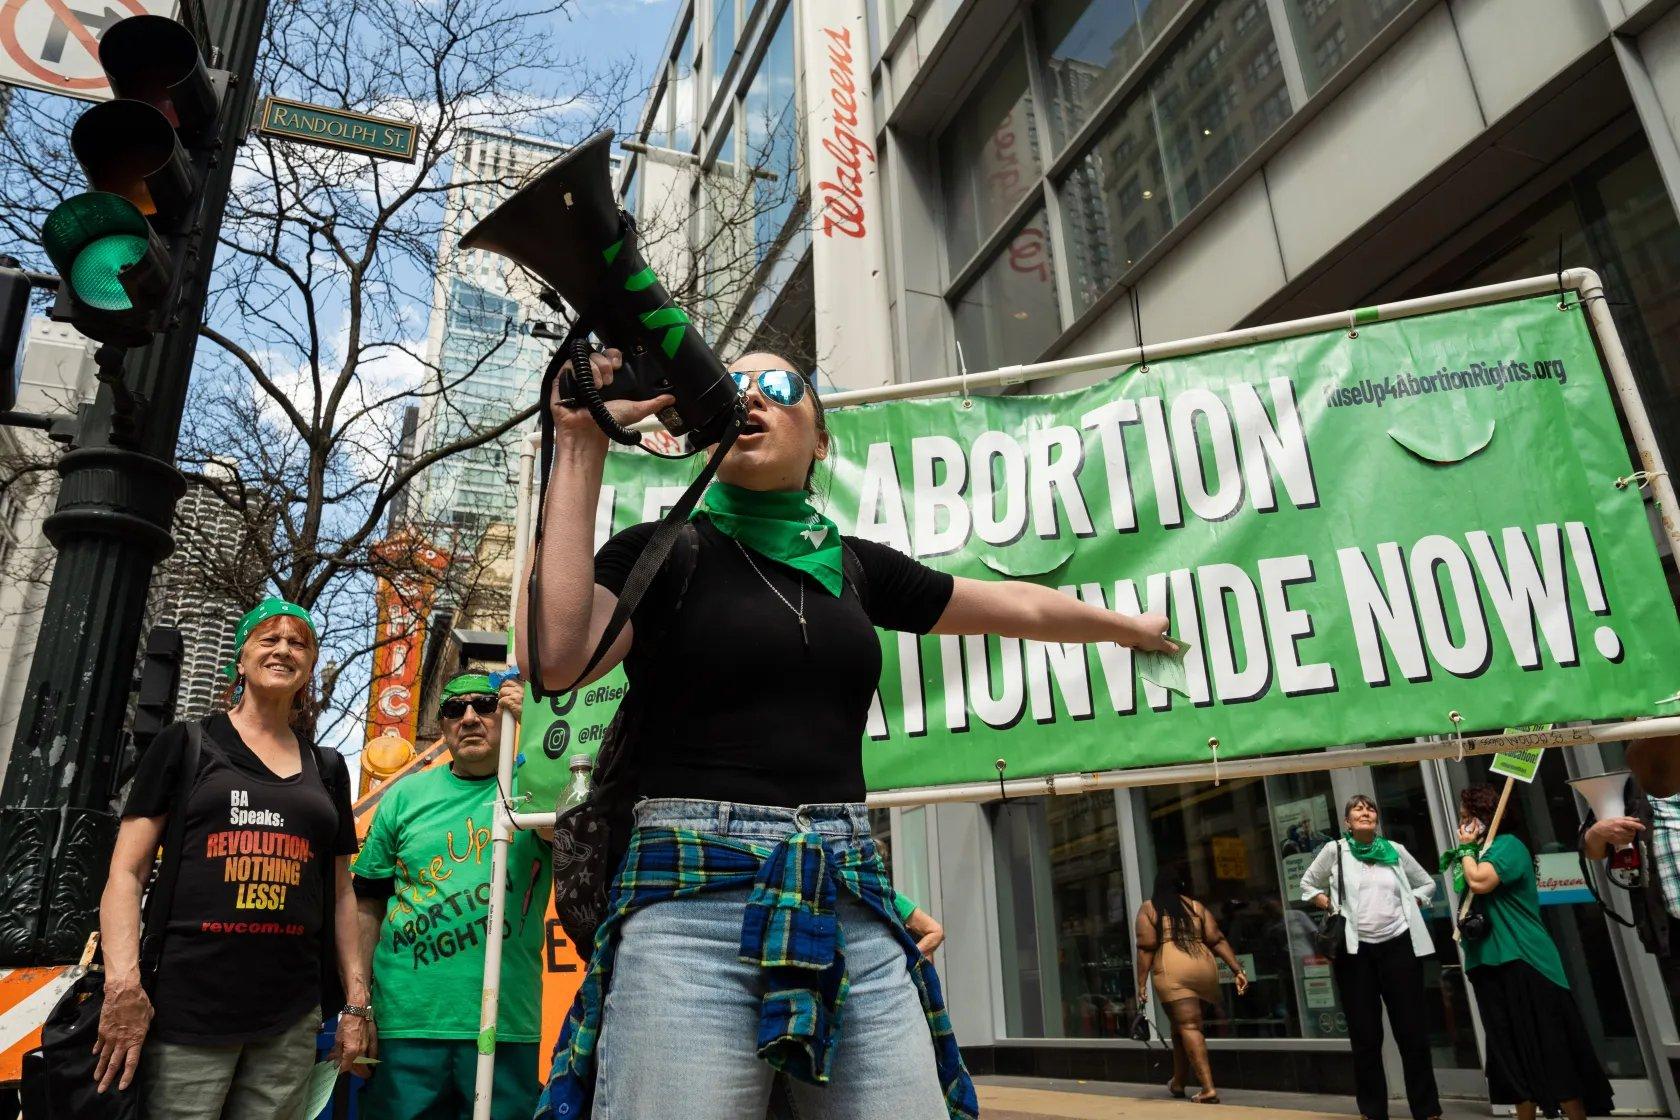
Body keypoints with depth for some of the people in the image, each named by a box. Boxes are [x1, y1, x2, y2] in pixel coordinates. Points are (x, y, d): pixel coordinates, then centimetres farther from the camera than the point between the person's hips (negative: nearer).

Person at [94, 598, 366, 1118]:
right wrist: (123, 983, -13)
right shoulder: (185, 744, 4)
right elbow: (127, 871, 0)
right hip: (187, 1010, -3)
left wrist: (356, 1001, 10)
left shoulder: (328, 768, 13)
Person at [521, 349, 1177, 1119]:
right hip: (691, 907, -3)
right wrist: (580, 446, -11)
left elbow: (1021, 607, 27)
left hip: (850, 910, 4)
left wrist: (1131, 626, 40)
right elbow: (554, 658, -15)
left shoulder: (855, 565, 14)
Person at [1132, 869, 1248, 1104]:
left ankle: (1208, 1089, -12)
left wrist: (1141, 983, -1)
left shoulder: (1148, 909, 9)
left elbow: (1147, 946, -1)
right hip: (1204, 968, 5)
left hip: (1172, 972, -5)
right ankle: (1178, 1083, 31)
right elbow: (1217, 940, 10)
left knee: (1188, 1027, -3)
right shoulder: (1196, 906, 19)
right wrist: (1238, 970, 8)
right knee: (1184, 1025, 18)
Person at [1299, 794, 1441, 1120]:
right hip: (1355, 950, -1)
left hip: (1399, 945, 1)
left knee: (1413, 1029, 5)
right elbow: (1307, 884, 13)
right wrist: (1332, 909, 0)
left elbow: (1427, 884, 20)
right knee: (1365, 1035, 5)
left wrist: (1409, 906, 5)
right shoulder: (1335, 850, 2)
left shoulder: (1395, 850, 7)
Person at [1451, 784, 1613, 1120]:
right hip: (1489, 962, 9)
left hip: (1522, 960, -9)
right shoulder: (1478, 852, 15)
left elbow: (1480, 882, -24)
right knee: (1512, 1051, 13)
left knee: (1549, 1048, -3)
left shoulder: (1507, 844, -10)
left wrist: (1466, 848, -10)